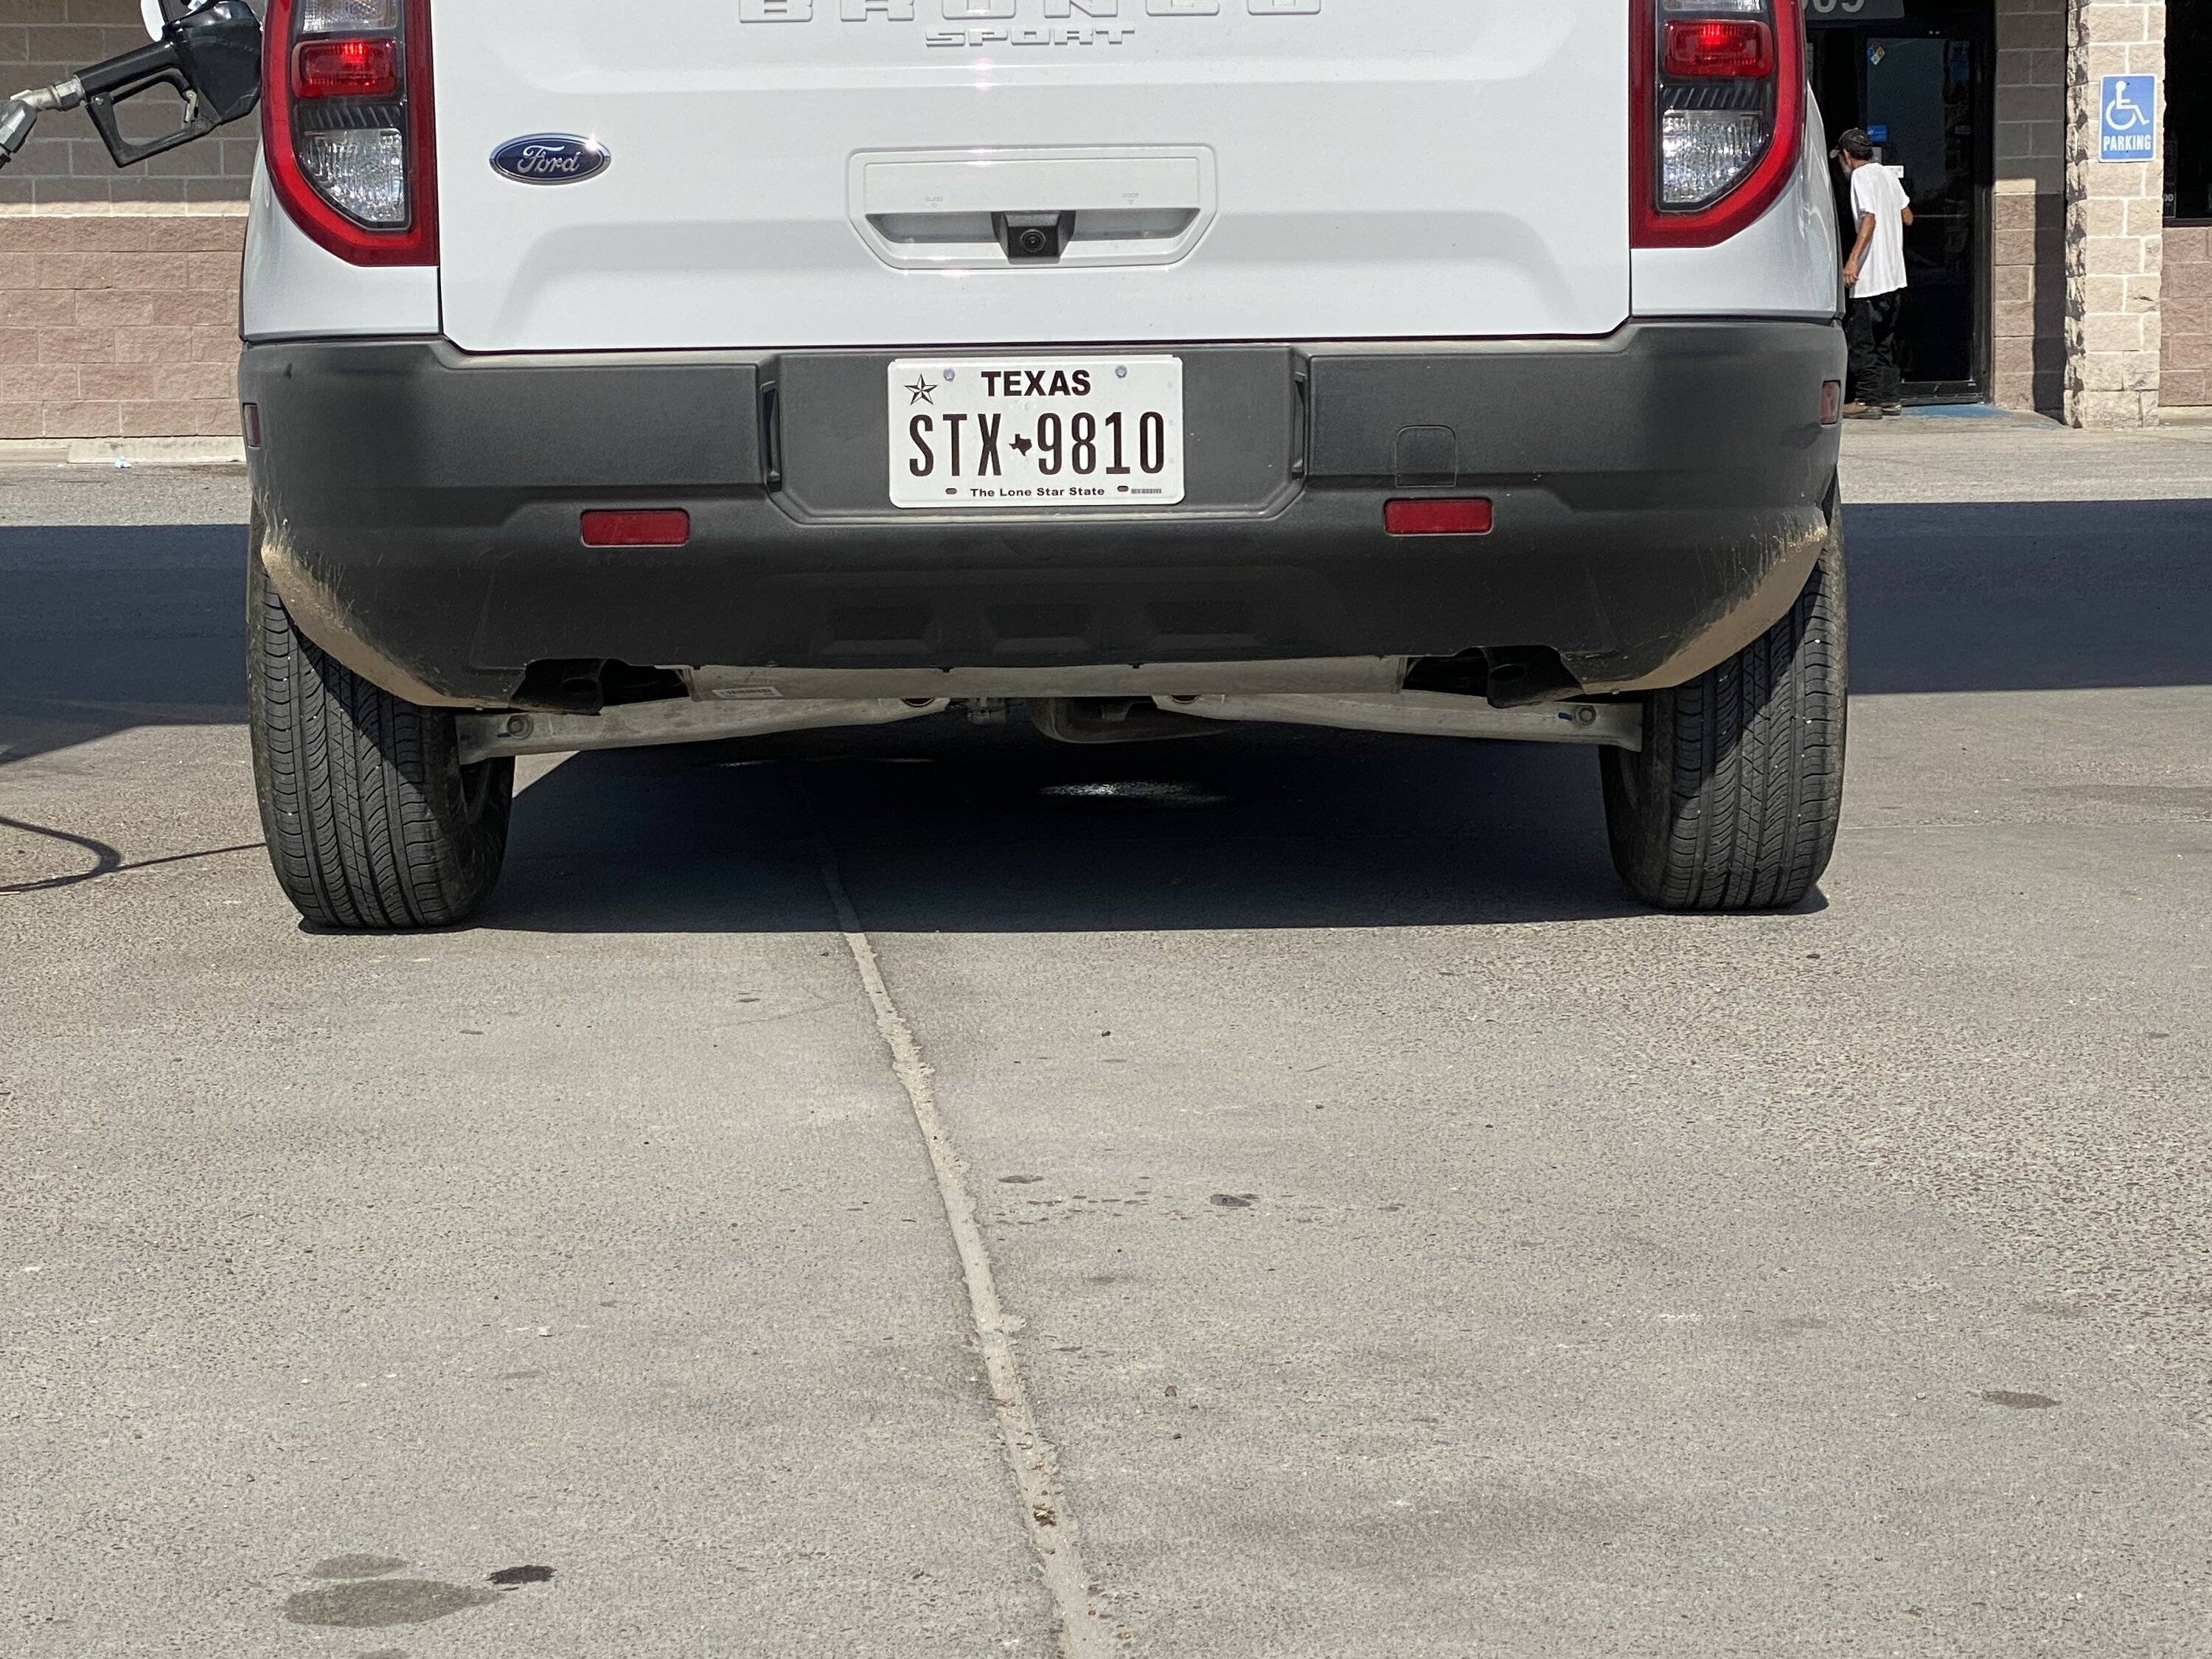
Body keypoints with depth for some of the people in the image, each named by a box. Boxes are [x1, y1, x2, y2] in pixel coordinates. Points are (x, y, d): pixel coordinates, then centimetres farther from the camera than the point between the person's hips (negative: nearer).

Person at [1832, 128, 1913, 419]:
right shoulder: (1888, 174, 14)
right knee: (1885, 338, 15)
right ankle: (1889, 397, 15)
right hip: (1895, 275, 9)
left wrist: (1853, 259, -27)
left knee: (1861, 339, -4)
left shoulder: (1861, 177, -9)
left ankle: (1869, 400, -6)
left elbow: (1870, 218, -21)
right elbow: (1907, 218, 19)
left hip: (1871, 277, -9)